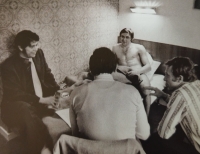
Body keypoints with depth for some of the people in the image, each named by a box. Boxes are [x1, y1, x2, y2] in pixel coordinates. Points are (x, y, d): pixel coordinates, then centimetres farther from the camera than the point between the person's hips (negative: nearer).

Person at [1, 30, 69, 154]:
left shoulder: (39, 54, 2)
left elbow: (48, 74, 13)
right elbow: (15, 95, -19)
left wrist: (58, 90, -4)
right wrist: (41, 100, -25)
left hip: (43, 99, 7)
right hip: (20, 106, -6)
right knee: (25, 110, -40)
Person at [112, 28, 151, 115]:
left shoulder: (139, 48, 13)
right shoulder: (115, 48, 22)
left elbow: (148, 66, 6)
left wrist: (137, 71, -16)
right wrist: (119, 67, -10)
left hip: (138, 74, -2)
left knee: (146, 91, -35)